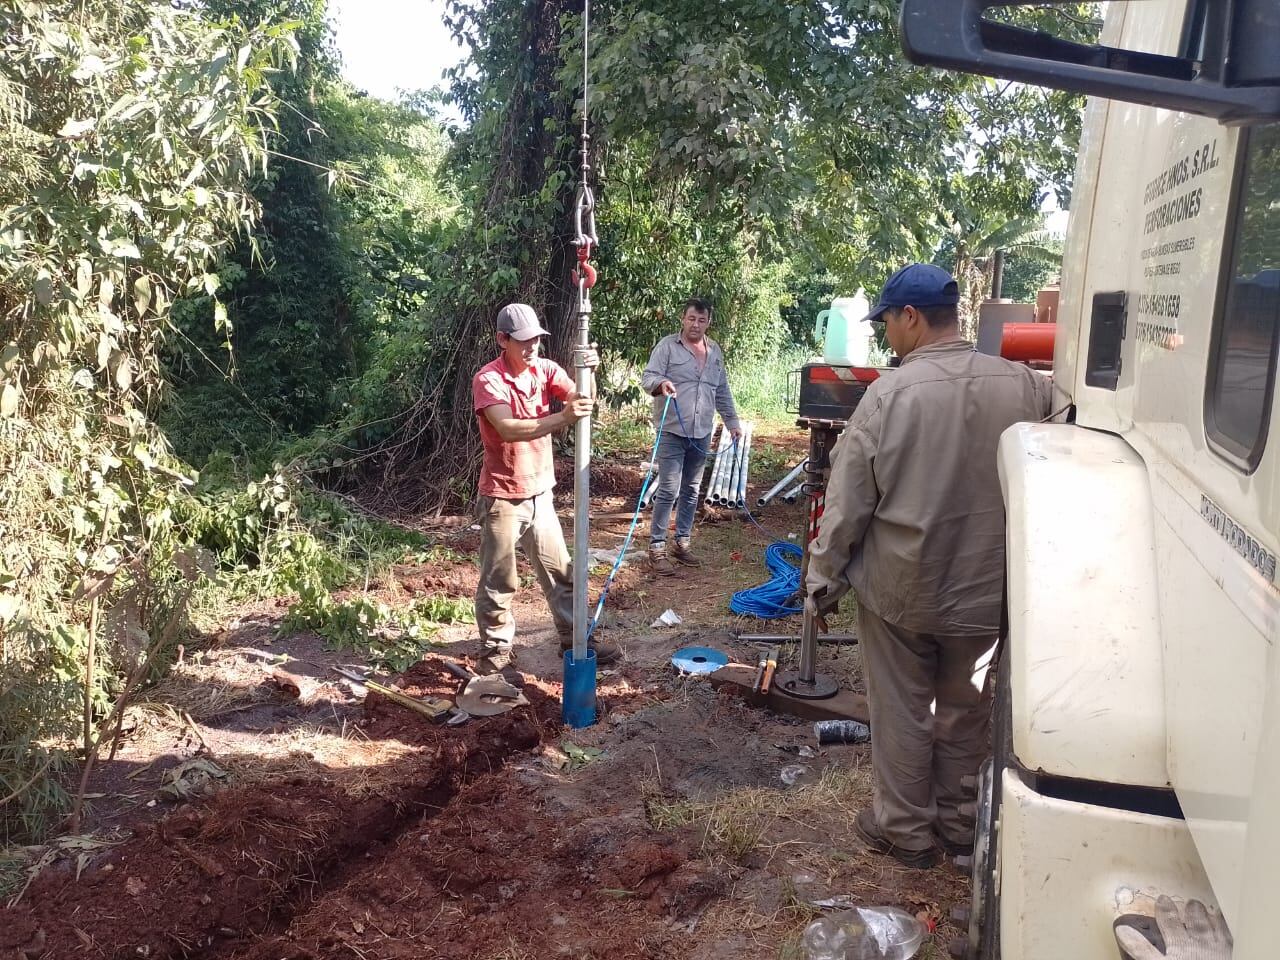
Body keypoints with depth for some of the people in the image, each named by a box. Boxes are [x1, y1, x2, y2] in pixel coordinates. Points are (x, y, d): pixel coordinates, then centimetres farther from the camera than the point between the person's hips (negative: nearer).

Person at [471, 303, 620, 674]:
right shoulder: (488, 379, -17)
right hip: (502, 497, -5)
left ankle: (575, 639, 28)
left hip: (540, 492, 6)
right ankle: (495, 649, 22)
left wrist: (588, 372, -35)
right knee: (498, 581, 6)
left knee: (560, 571, 15)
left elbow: (578, 398, -14)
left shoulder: (545, 369, 0)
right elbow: (509, 428, -32)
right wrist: (562, 418, -42)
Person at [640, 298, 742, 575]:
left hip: (702, 433, 6)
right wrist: (661, 383, -33)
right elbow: (648, 378, -12)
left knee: (691, 490, 12)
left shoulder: (715, 351, 13)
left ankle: (682, 542, 22)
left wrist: (732, 421, 18)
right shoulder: (667, 346, -5)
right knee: (668, 490, -8)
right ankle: (657, 547, -1)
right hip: (672, 431, -6)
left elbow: (723, 391, 21)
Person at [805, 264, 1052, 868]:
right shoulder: (1022, 386, -8)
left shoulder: (890, 393, -17)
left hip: (899, 589, -3)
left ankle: (906, 829, 27)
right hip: (985, 589, 3)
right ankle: (956, 822, 35)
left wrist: (823, 578, -2)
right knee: (965, 710, 20)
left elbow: (848, 501, -12)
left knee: (902, 712, 14)